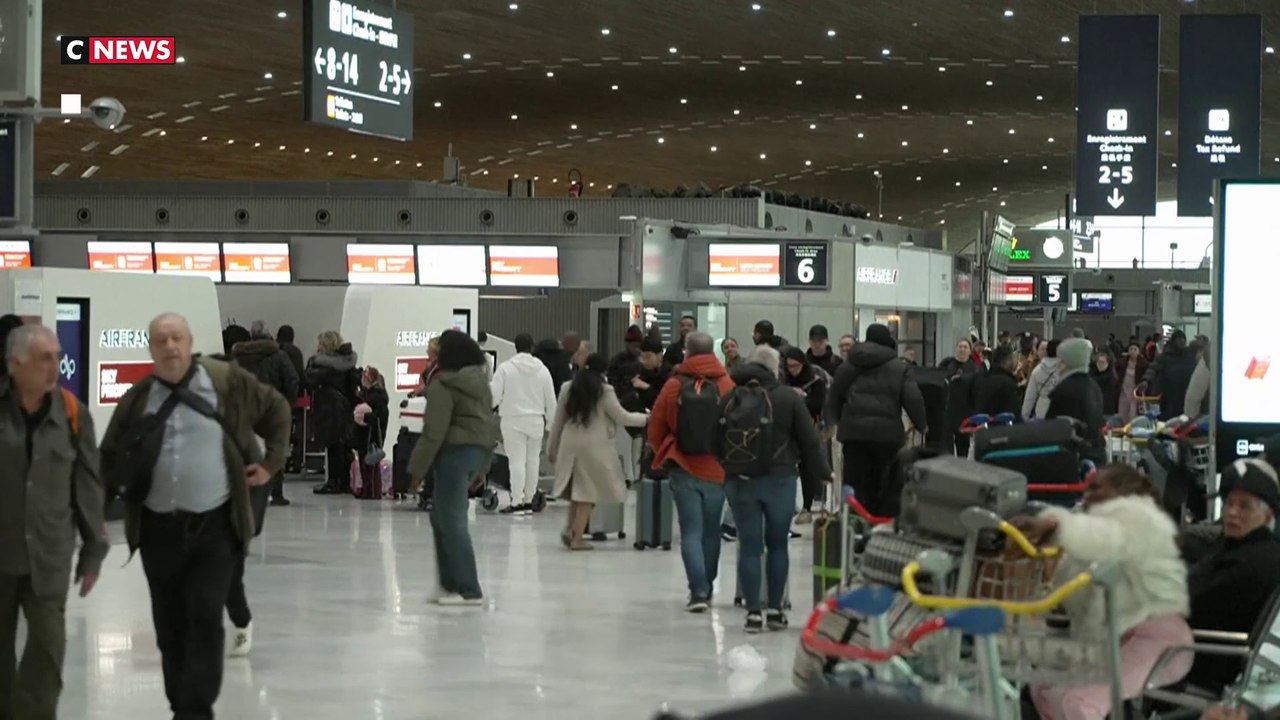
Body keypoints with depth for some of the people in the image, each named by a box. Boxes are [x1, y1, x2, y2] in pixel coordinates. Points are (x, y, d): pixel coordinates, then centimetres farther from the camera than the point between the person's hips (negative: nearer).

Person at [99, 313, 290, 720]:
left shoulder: (226, 381, -3)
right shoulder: (138, 399, 5)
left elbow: (276, 411, 11)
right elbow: (110, 456, 19)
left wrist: (271, 463, 6)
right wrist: (125, 490, 10)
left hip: (214, 526, -3)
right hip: (159, 529, 3)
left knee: (205, 619, -9)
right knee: (169, 625, 8)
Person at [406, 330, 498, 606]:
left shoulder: (443, 386, -13)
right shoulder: (480, 382, 13)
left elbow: (434, 432, -17)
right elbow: (487, 420, 17)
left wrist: (417, 470, -12)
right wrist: (481, 467, 22)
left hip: (456, 450, -9)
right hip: (482, 449, 9)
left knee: (452, 521, -3)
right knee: (442, 515, 18)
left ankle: (469, 591, -3)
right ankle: (451, 582, 19)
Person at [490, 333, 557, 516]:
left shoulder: (505, 368, -9)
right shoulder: (542, 370, 2)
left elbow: (495, 395, -9)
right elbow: (551, 399, 7)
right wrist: (550, 422, 18)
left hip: (513, 420, -3)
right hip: (536, 421, 3)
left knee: (517, 461, -4)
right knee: (532, 460, 11)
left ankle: (517, 502, -9)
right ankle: (528, 501, 16)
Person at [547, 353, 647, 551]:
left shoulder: (568, 388, 6)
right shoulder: (605, 392, -7)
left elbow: (558, 421, 11)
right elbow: (622, 418, 0)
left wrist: (552, 447, 19)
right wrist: (644, 418, 16)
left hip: (570, 444, 4)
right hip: (594, 445, -4)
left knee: (576, 489, 18)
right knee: (588, 492, 3)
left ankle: (570, 528, 3)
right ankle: (577, 538, 2)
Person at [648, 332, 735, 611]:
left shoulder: (673, 386, -6)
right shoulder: (727, 385, -7)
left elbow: (656, 428, 1)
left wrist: (665, 455, 20)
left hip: (684, 470, -1)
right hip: (718, 470, 1)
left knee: (691, 532, 1)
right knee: (711, 532, 15)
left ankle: (698, 591, -13)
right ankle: (706, 590, 26)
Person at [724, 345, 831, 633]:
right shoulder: (788, 397, -5)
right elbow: (809, 440, -2)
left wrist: (728, 470, 16)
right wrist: (823, 473, 10)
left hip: (740, 480, 1)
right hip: (779, 479, -1)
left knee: (749, 547, 4)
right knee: (777, 545, 11)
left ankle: (753, 612, 2)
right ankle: (774, 610, 14)